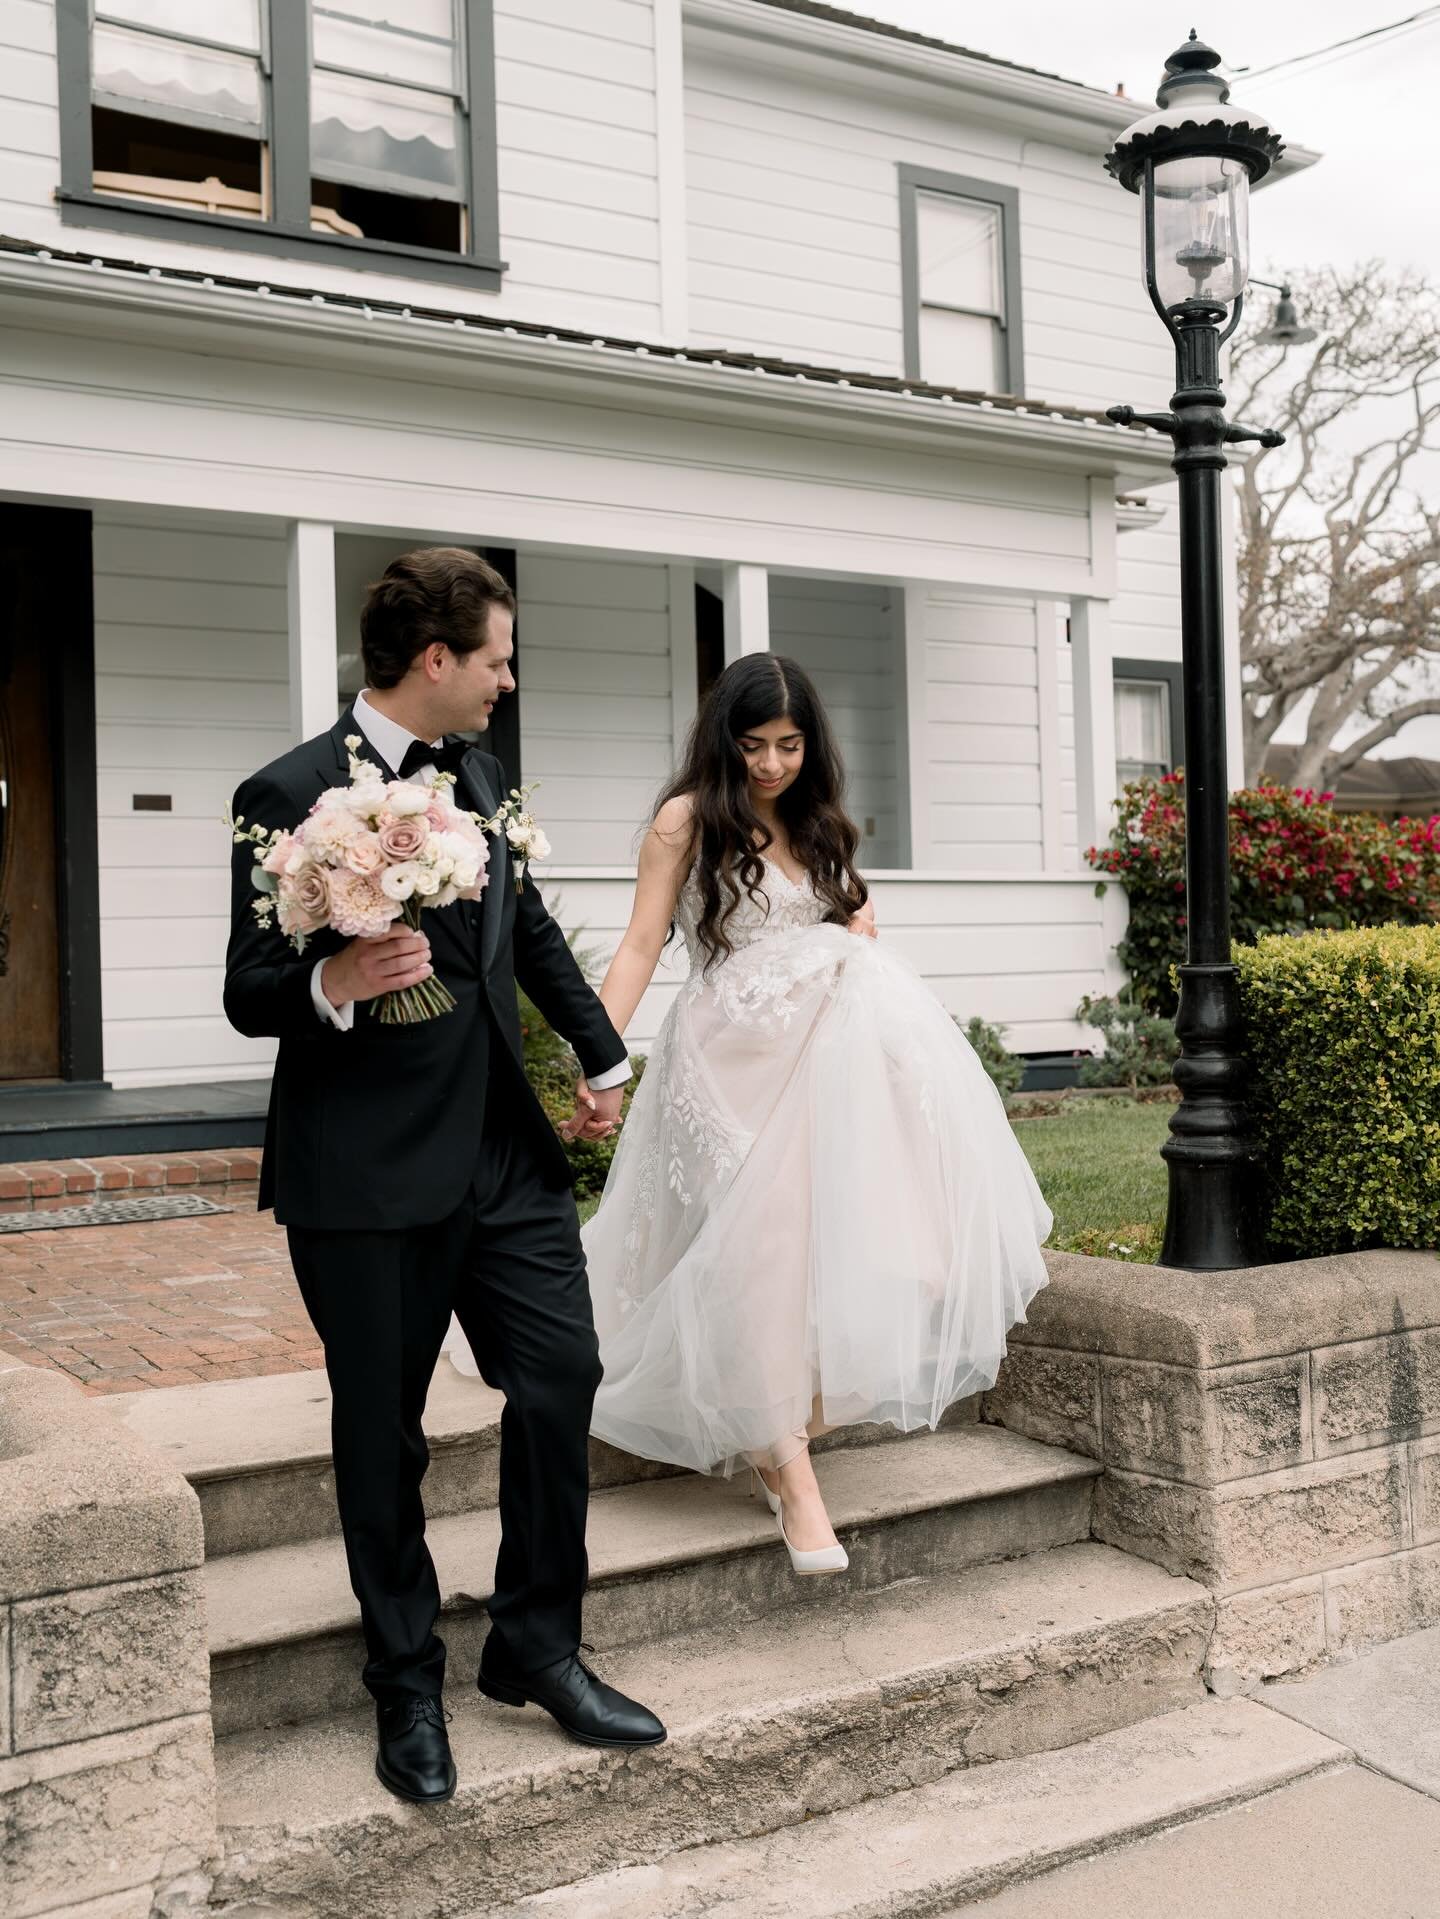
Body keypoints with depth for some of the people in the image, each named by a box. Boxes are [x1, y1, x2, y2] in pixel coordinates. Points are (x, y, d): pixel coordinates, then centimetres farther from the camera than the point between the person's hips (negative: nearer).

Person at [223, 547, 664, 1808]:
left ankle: (537, 1645, 24)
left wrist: (604, 1053, 24)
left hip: (506, 1150, 6)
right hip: (367, 1175, -6)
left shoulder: (480, 777, 11)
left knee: (563, 1376, 4)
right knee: (383, 1434, 7)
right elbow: (249, 994, -9)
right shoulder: (292, 798, -11)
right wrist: (334, 981, -29)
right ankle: (409, 1690, 25)